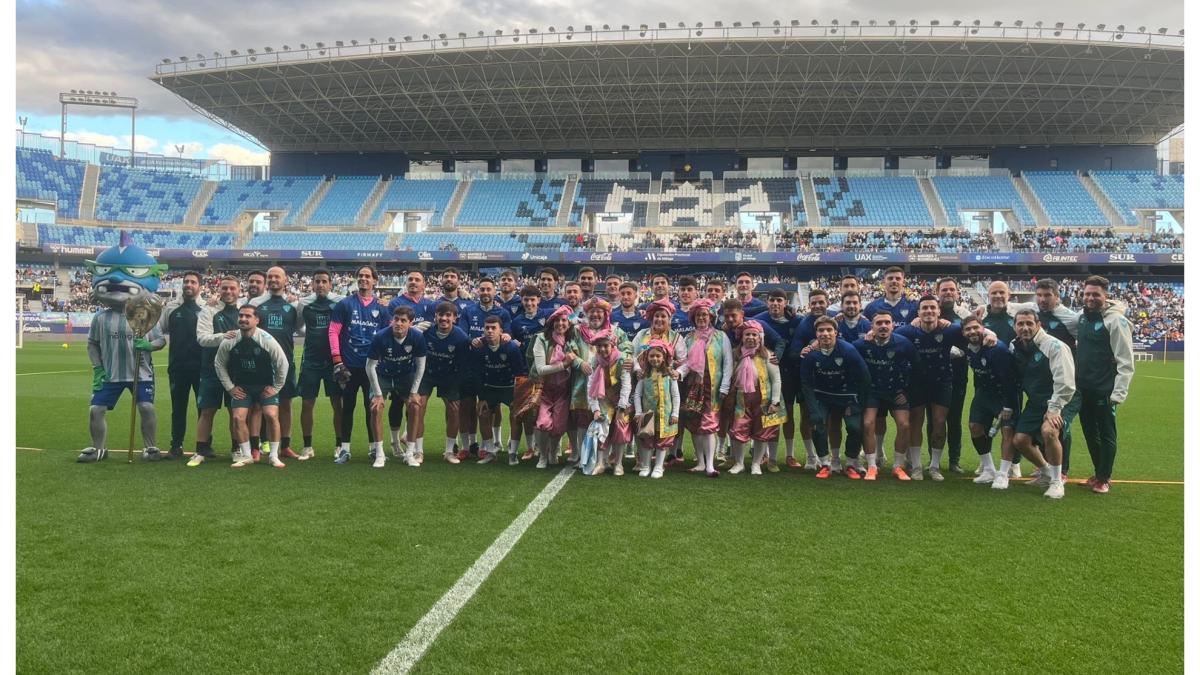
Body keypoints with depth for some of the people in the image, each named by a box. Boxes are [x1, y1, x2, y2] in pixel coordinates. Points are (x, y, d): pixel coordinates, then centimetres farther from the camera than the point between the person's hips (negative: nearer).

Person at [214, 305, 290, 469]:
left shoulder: (267, 340, -19)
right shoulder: (229, 342, -12)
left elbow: (283, 364, -11)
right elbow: (220, 364, 3)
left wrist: (275, 388, -8)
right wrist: (230, 387, -1)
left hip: (266, 385, -2)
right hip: (241, 386, 2)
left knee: (271, 415, -19)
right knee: (238, 417, -12)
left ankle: (273, 456, -2)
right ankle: (246, 456, 6)